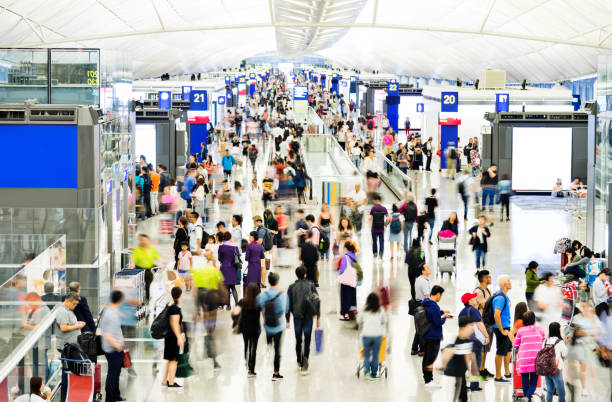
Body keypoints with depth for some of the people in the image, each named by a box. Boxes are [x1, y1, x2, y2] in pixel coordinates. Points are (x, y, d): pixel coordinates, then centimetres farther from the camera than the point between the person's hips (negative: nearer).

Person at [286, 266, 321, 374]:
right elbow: (317, 301, -4)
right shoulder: (311, 285, -1)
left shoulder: (292, 287, -1)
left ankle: (299, 362, 24)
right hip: (308, 317, -1)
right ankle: (305, 362, -15)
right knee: (307, 341, 1)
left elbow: (288, 304, -2)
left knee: (298, 340, 15)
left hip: (297, 317, 1)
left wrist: (287, 320, 3)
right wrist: (318, 317, 1)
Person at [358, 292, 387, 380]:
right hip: (378, 334, 1)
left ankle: (367, 370, -12)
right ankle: (374, 374, 11)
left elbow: (359, 321, 16)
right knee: (375, 355, 9)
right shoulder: (381, 310, 5)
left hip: (366, 334, -1)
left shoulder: (364, 311, 2)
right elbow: (384, 322, 18)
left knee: (366, 354, 9)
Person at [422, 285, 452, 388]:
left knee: (426, 357, 17)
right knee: (431, 359, -3)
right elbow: (438, 322, -24)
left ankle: (427, 377, 28)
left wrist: (442, 312, 16)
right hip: (433, 337, -10)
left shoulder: (426, 303, 5)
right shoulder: (434, 306, -25)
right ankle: (429, 381, 2)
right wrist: (445, 317, -6)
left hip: (425, 335, 10)